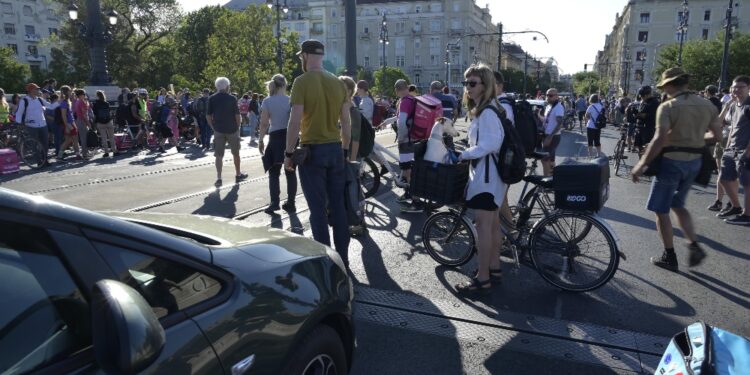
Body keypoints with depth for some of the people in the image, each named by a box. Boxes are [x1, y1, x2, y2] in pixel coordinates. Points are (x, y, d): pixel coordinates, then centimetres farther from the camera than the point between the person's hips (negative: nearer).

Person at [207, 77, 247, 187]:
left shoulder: (211, 99, -2)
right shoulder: (232, 98, -8)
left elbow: (208, 116, -1)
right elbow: (237, 115, -9)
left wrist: (213, 128, 9)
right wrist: (238, 127, 5)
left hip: (218, 130, 1)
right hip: (232, 130, -1)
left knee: (219, 155, 3)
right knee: (236, 153, 15)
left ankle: (219, 178, -4)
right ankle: (238, 175, 27)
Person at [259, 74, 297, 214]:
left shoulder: (267, 102, -3)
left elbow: (264, 124, -6)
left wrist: (260, 140, 2)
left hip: (276, 138, -1)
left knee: (274, 173, 8)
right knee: (290, 172, 10)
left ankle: (274, 202, -4)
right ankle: (290, 203, 11)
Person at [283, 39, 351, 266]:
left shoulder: (302, 82, -8)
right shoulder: (338, 83, 7)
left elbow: (295, 122, -13)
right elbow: (346, 122, 8)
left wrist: (289, 153, -6)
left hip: (313, 151, -5)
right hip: (335, 149, 5)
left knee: (318, 208, 1)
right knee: (338, 205, 11)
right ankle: (342, 258, 19)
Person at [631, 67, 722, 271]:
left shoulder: (668, 107, -16)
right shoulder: (707, 105, 4)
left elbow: (659, 140, -25)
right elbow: (717, 136, 8)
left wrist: (641, 165, -21)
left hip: (671, 162, -7)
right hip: (694, 162, 7)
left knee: (661, 210, 6)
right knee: (678, 205, 24)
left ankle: (669, 257, 11)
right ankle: (694, 246, 12)